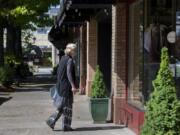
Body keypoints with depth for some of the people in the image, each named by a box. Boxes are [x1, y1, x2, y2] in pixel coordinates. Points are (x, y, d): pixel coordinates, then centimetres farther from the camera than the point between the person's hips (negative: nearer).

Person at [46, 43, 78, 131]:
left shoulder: (62, 59, 12)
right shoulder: (70, 60, -14)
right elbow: (69, 74, -21)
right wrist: (73, 86, -22)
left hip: (60, 86, 9)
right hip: (67, 87, -9)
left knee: (62, 106, 16)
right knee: (67, 107, 1)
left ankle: (51, 120, 10)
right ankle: (66, 126, 7)